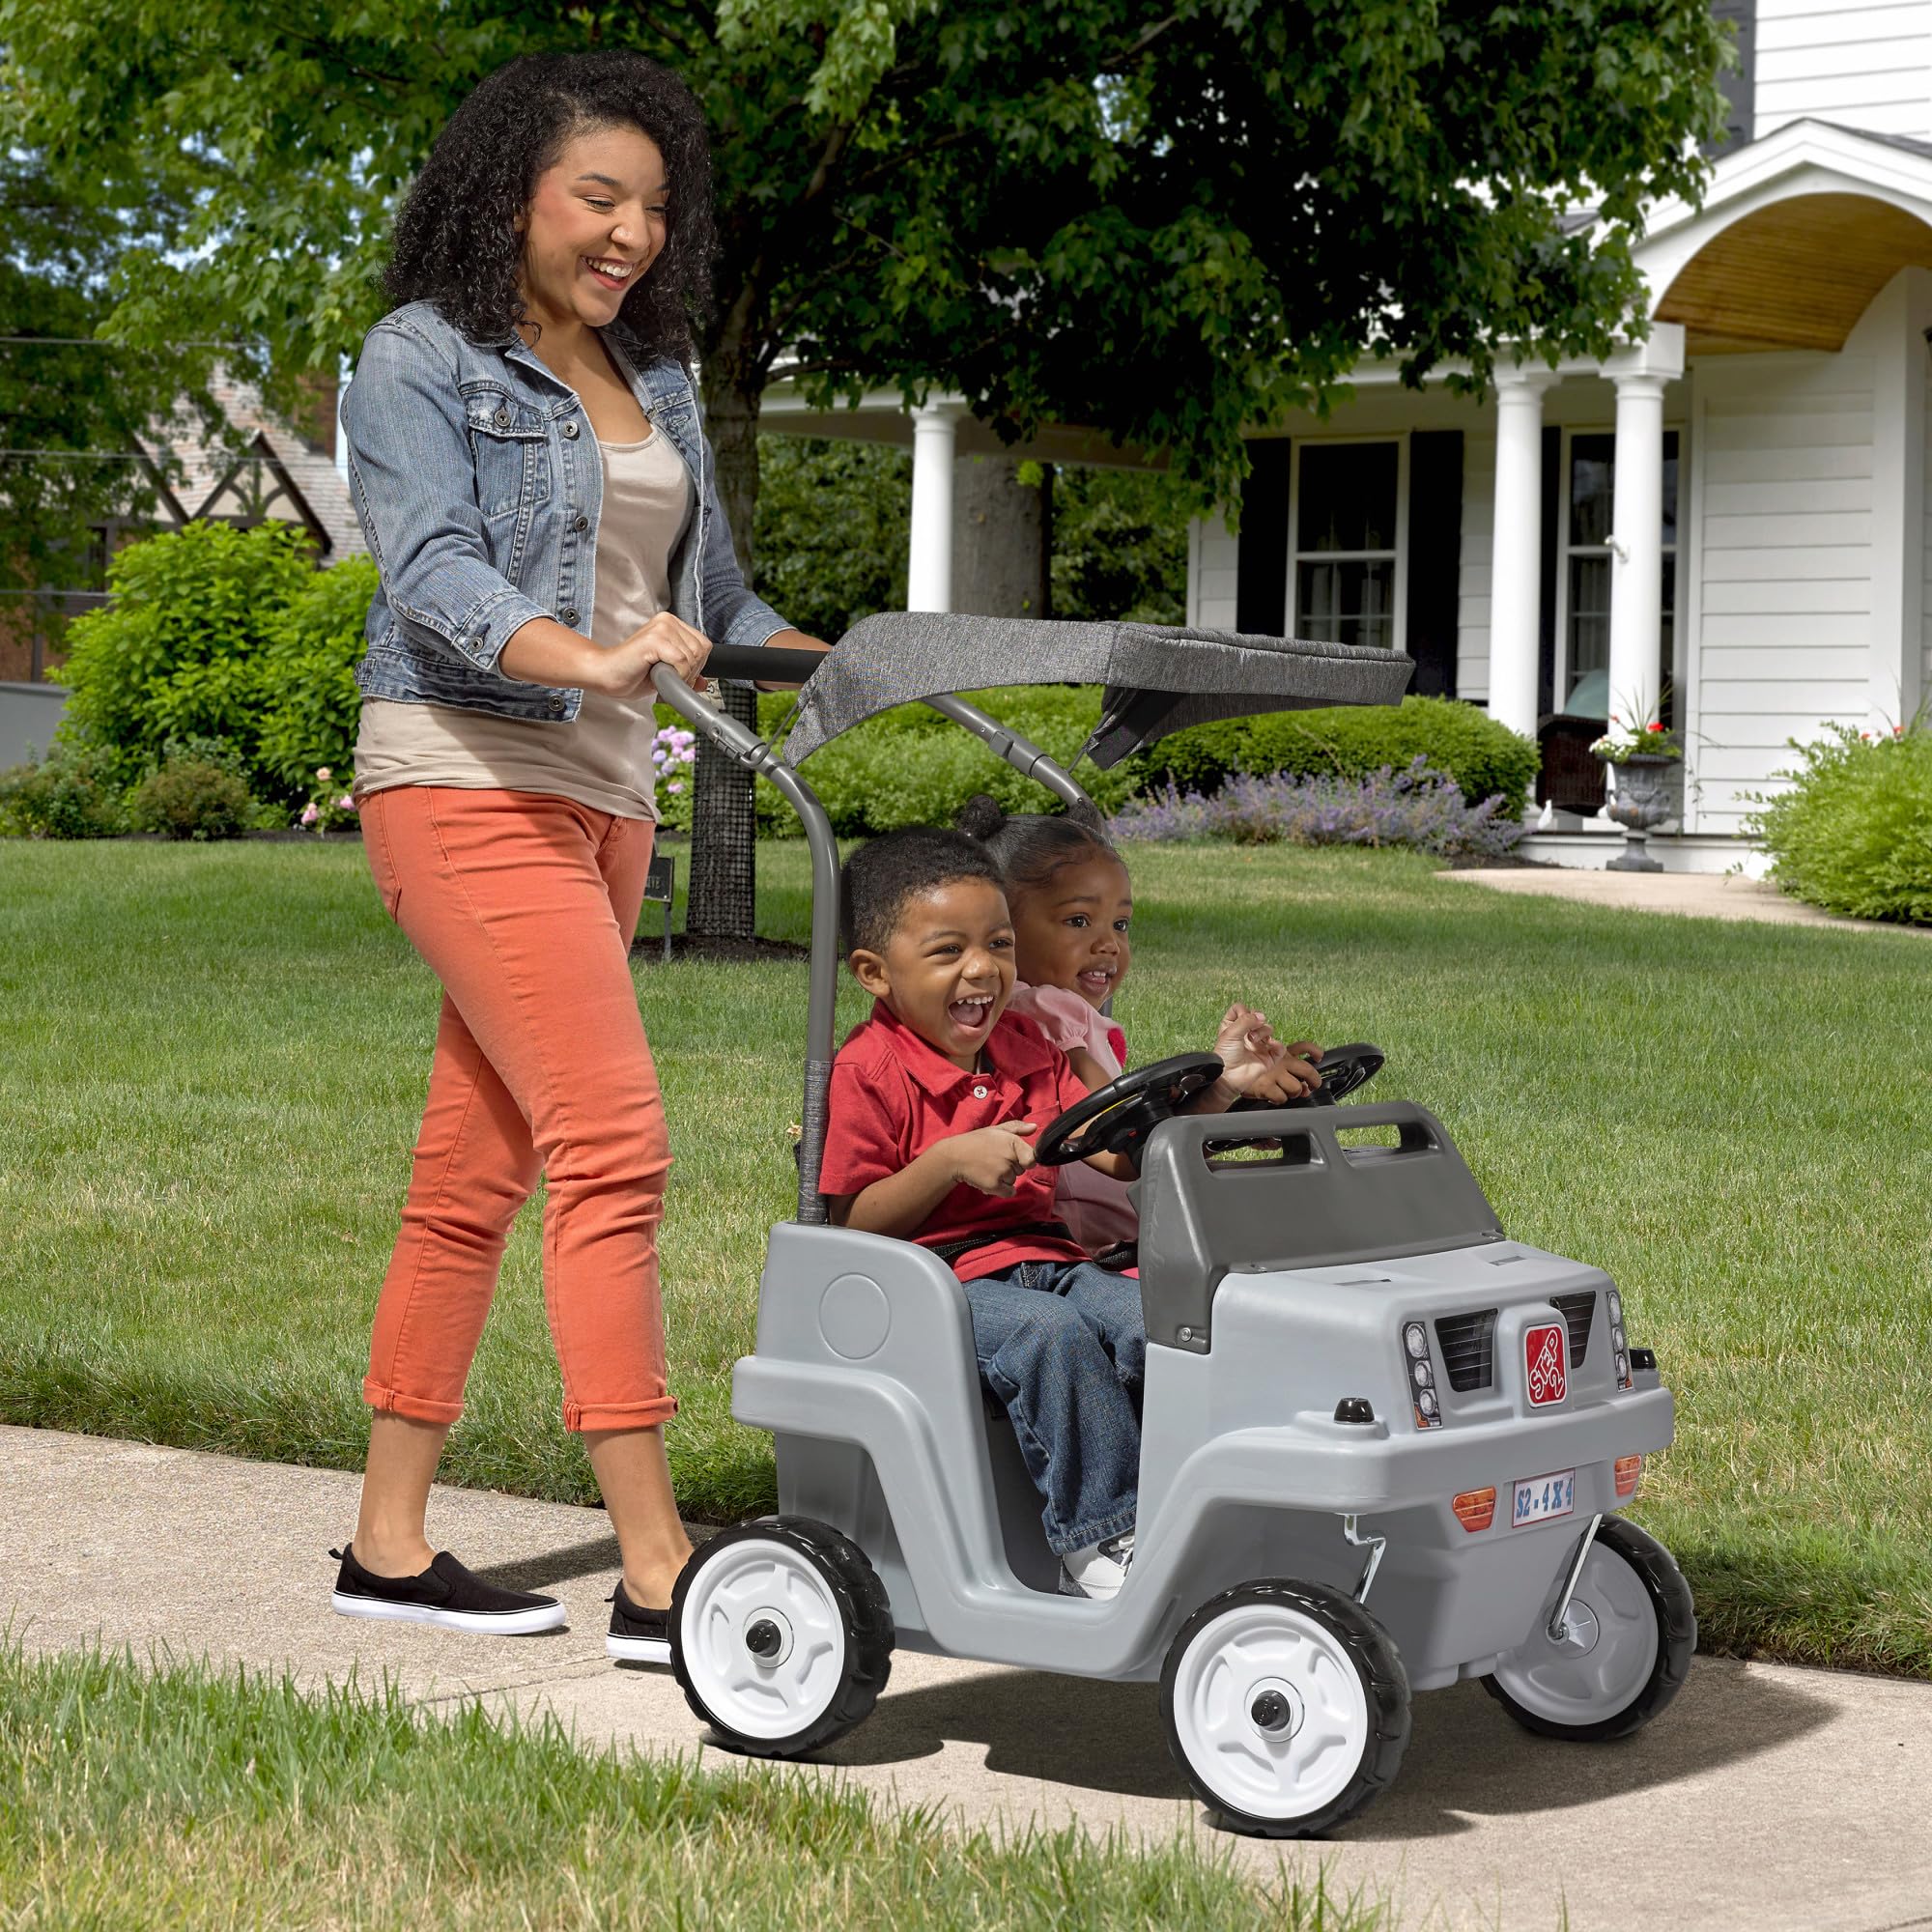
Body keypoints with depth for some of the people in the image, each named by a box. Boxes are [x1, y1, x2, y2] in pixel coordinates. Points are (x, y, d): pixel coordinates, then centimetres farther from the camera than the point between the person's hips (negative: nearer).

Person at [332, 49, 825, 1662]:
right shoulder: (422, 362, -3)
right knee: (613, 1144, -16)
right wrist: (586, 661, -34)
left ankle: (390, 1543, 16)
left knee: (477, 1172, 9)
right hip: (469, 781, -7)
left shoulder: (656, 380, 18)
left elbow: (712, 598, 23)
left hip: (603, 796, 7)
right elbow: (433, 573, -17)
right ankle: (657, 1576, -17)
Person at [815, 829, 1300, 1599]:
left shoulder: (1030, 1050, 16)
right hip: (943, 1281, -6)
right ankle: (1096, 1540, -25)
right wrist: (953, 1160, -20)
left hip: (1050, 1259, 6)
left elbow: (1119, 1153, 11)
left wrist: (1214, 1089, -2)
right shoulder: (868, 1072, -5)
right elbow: (854, 1224, -9)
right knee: (1053, 1334, -33)